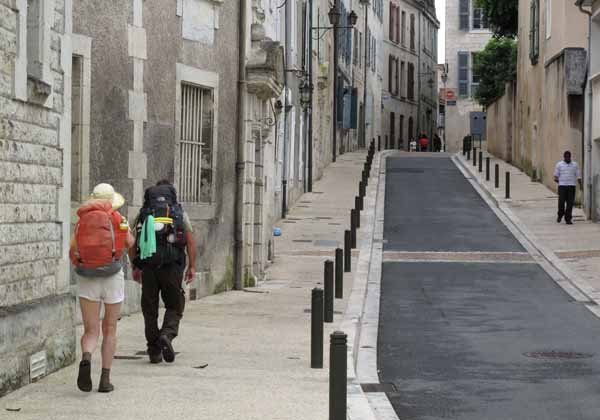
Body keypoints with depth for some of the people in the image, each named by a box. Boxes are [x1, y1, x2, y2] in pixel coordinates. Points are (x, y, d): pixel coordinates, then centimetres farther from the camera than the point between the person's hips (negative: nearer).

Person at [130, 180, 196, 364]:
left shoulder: (143, 214, 12)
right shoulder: (180, 214, 9)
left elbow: (132, 244, 8)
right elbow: (190, 242, 1)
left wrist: (135, 267, 13)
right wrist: (192, 267, 3)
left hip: (148, 266, 1)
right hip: (172, 266, -1)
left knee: (150, 309, 10)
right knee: (175, 305, 10)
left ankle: (154, 351, 11)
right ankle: (167, 334, -16)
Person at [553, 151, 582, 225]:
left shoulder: (575, 165, 12)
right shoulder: (559, 164, 9)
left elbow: (578, 175, 10)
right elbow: (556, 174, 9)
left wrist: (580, 184, 2)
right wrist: (556, 179, -8)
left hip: (572, 185, 1)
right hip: (562, 185, -1)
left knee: (570, 203, -3)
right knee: (561, 201, -6)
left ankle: (568, 219, 1)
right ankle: (560, 214, 20)